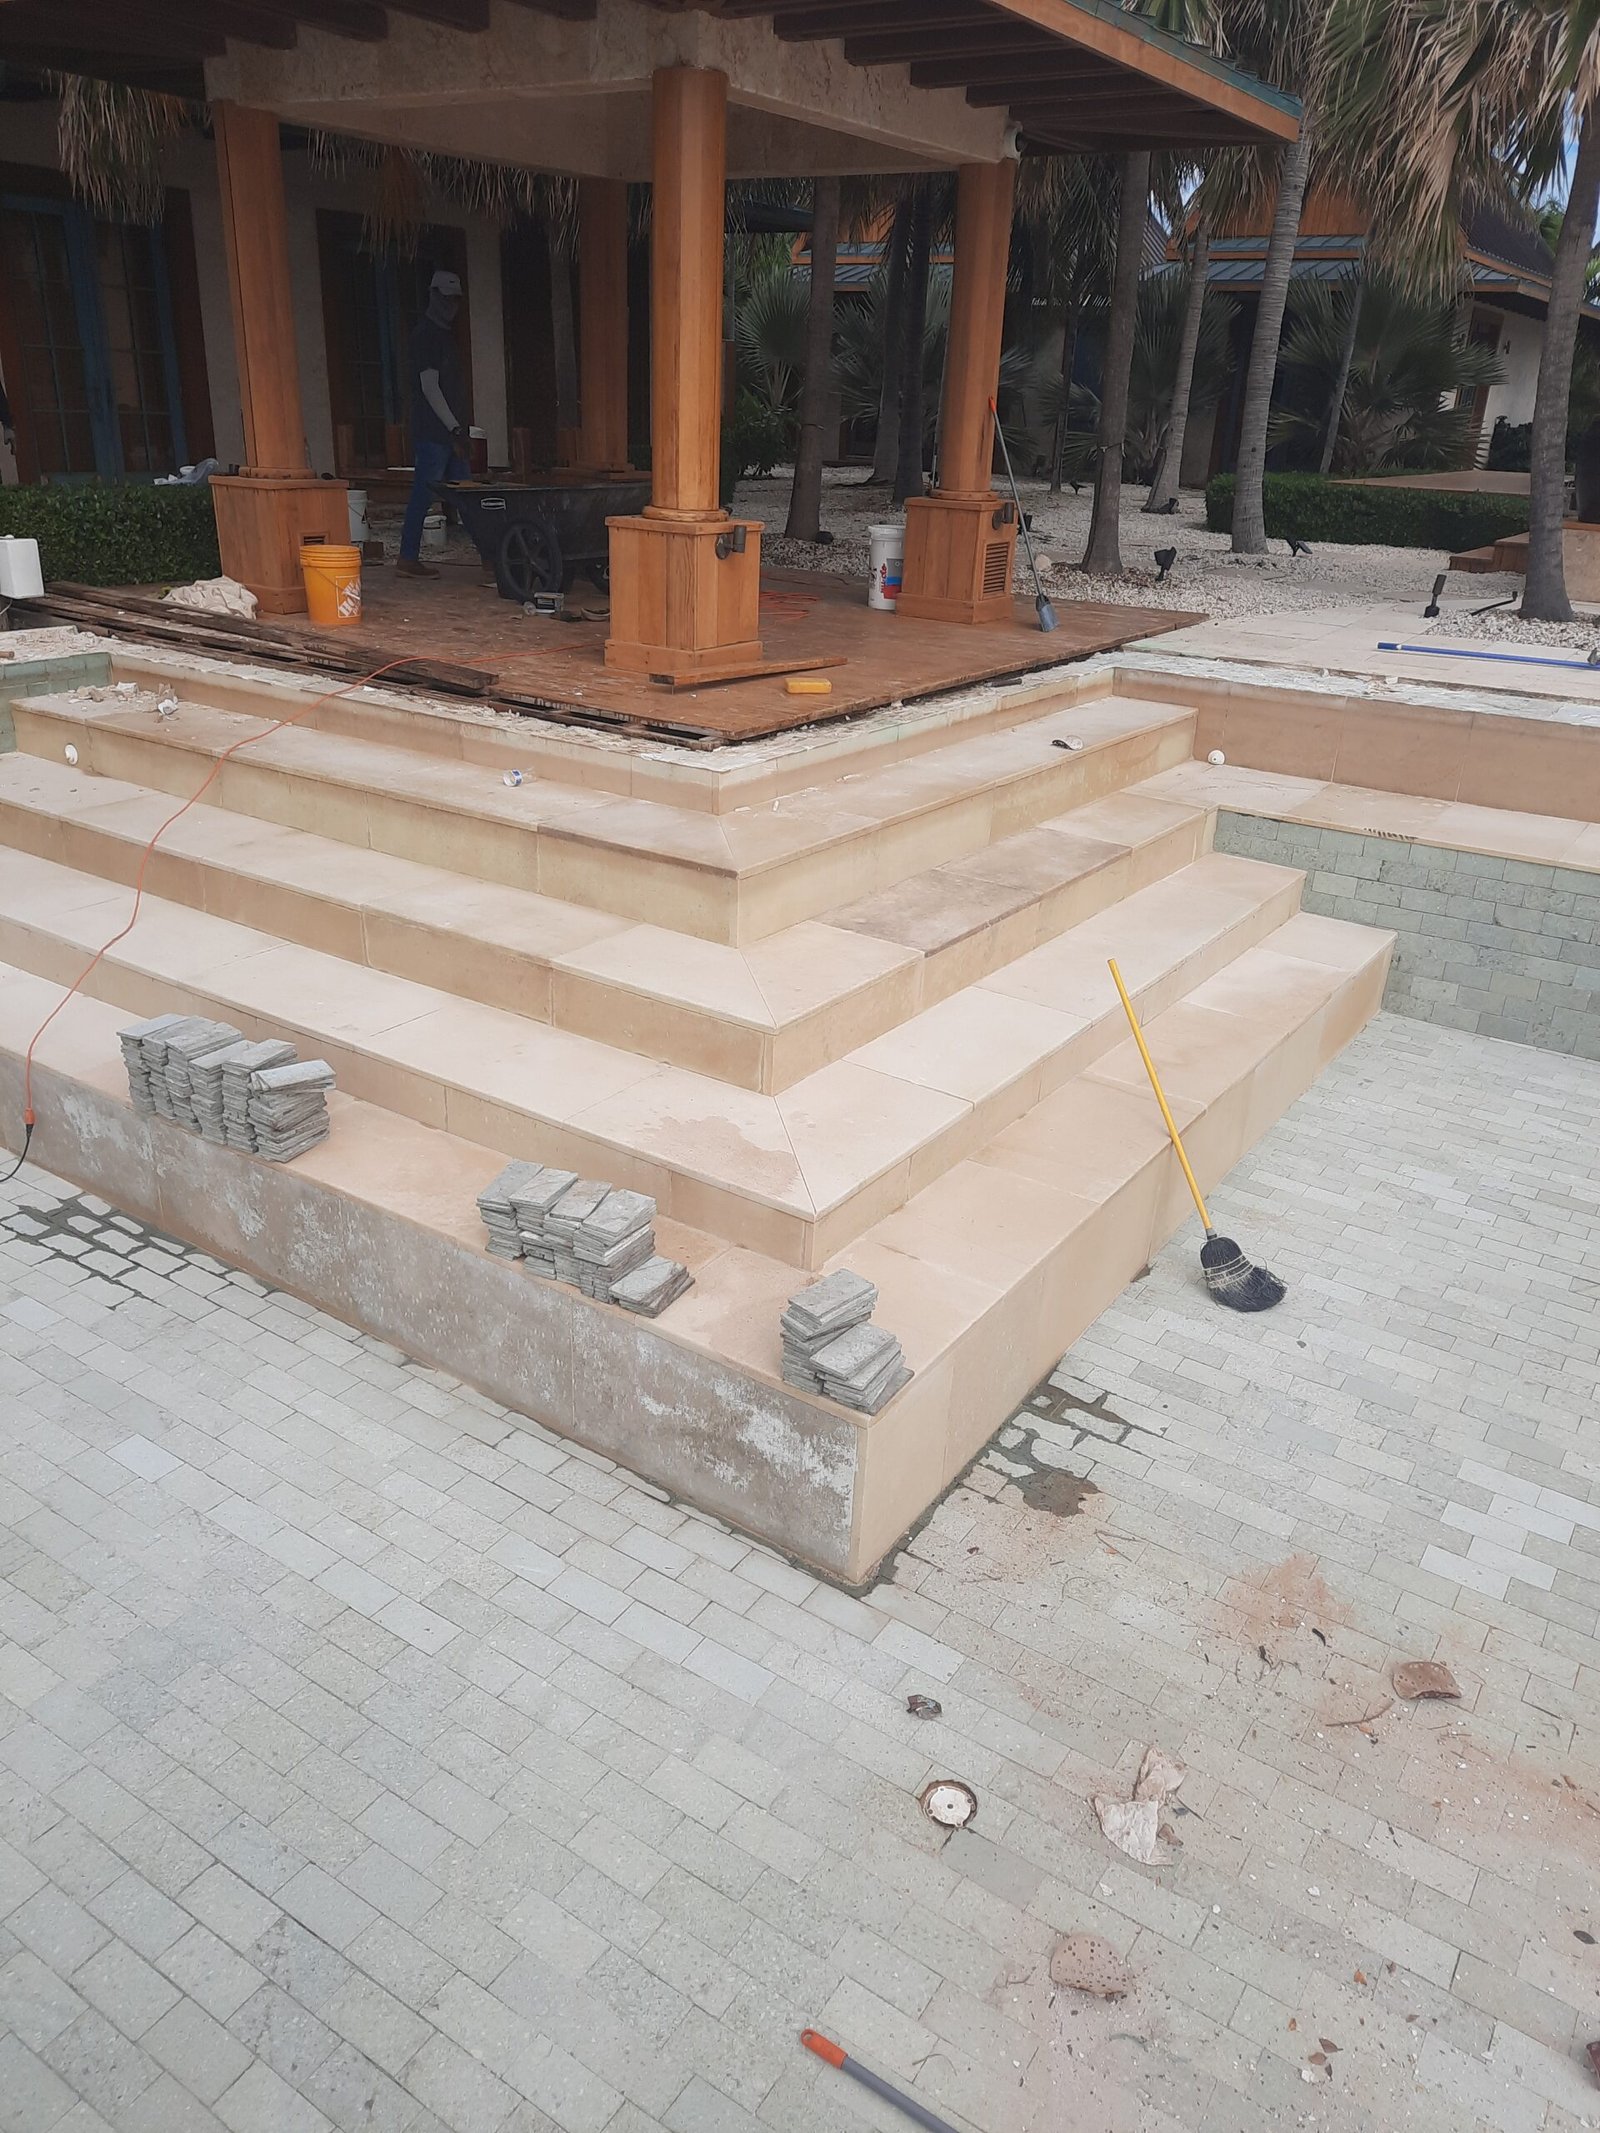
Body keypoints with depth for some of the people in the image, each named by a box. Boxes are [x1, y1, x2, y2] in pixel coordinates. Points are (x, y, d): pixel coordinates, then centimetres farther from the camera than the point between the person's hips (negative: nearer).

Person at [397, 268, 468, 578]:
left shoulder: (445, 333, 21)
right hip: (433, 432, -9)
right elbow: (429, 386, -15)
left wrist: (459, 428, 18)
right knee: (424, 494, -8)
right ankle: (408, 558, -5)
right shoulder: (425, 334, -8)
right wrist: (454, 428, -17)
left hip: (451, 431, 9)